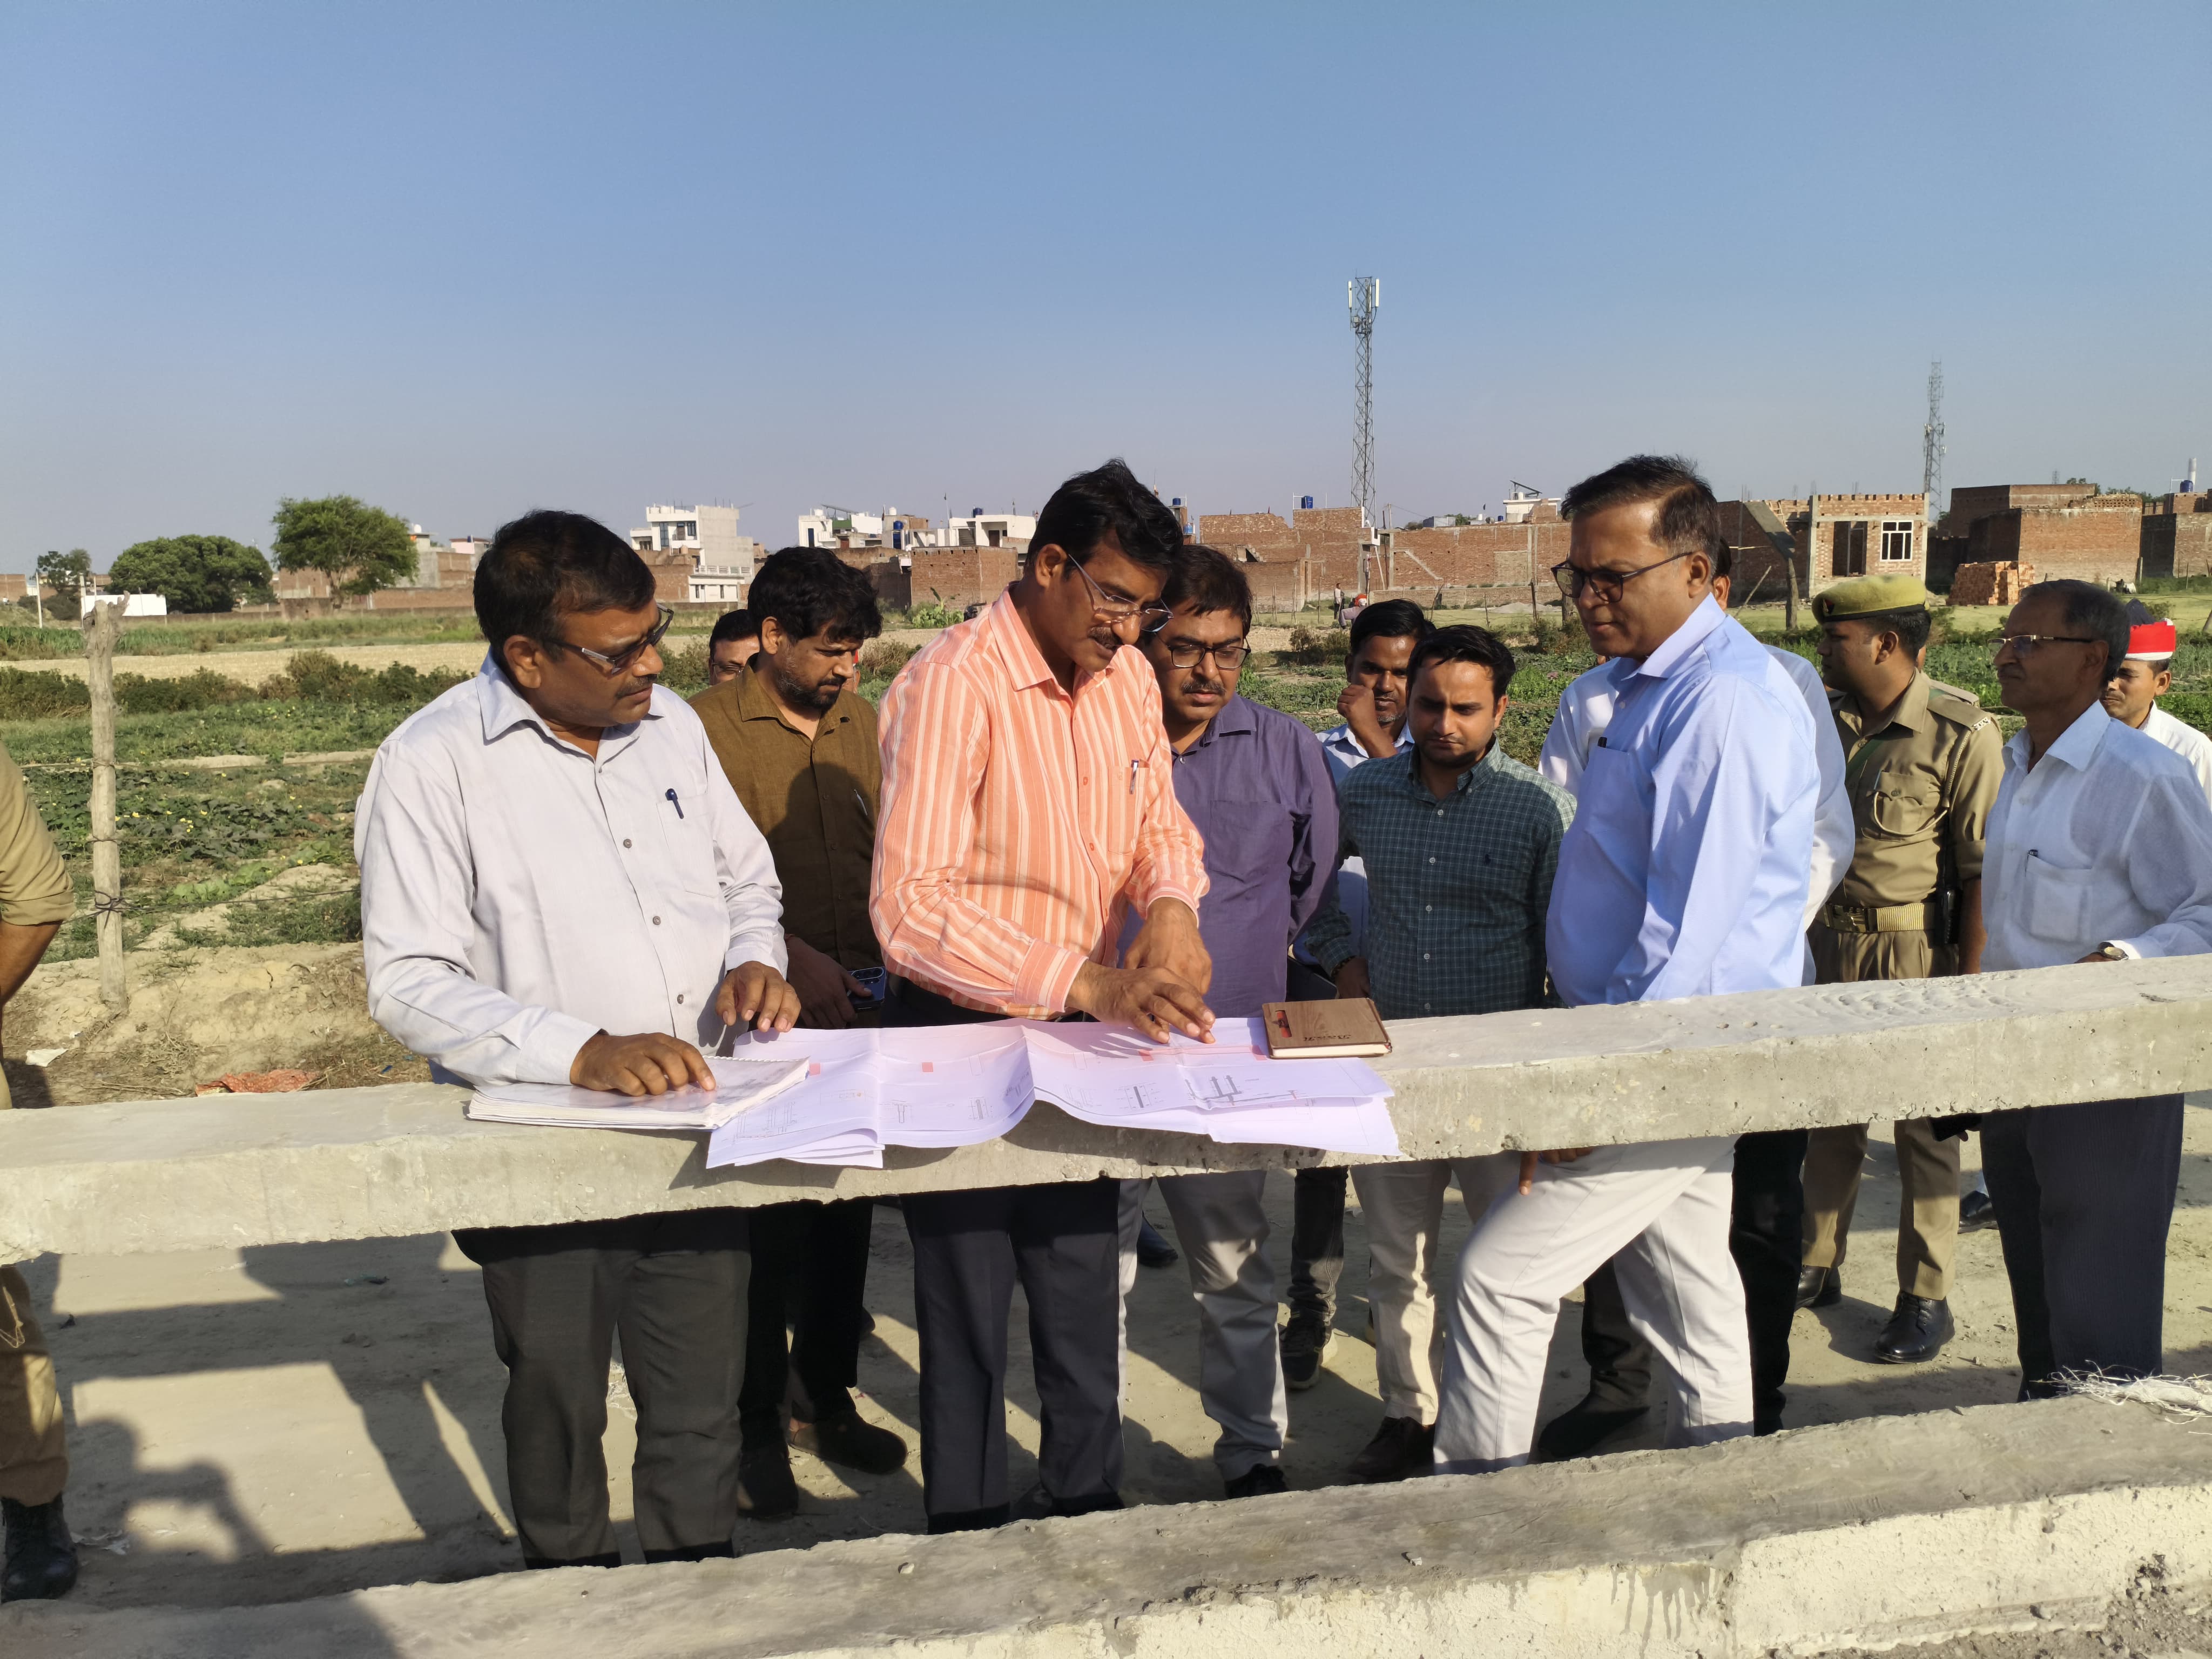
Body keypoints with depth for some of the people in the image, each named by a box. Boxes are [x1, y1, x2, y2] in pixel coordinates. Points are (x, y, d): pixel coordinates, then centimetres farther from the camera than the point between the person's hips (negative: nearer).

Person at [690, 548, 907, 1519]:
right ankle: (757, 1428, 21)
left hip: (858, 1011, 6)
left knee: (847, 1213, 14)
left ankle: (825, 1397, 32)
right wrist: (789, 955, -24)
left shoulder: (859, 723, 11)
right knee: (767, 1227, 3)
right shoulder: (708, 728, -8)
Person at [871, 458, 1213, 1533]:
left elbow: (1160, 825, 11)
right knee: (968, 1303, 10)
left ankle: (1086, 1502, 42)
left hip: (1082, 1034, 6)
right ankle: (966, 1528, 33)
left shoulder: (1127, 677, 2)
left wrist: (1171, 905, -13)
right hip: (963, 1033, -6)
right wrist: (1087, 980, -37)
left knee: (1084, 1285, 20)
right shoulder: (951, 686, -21)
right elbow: (910, 905, -29)